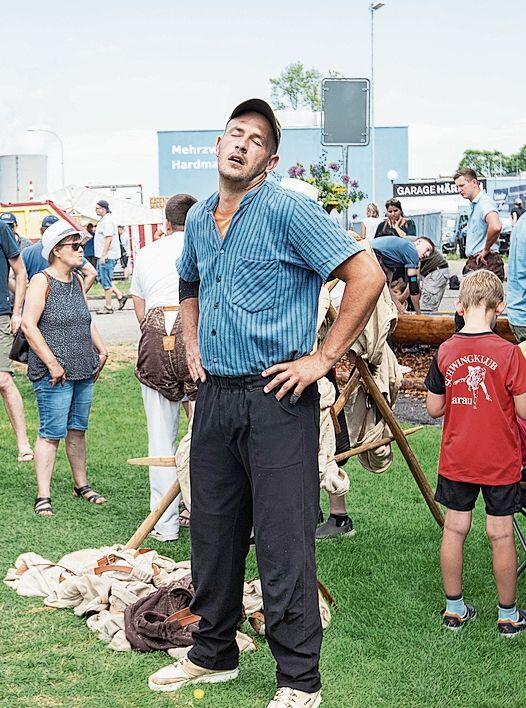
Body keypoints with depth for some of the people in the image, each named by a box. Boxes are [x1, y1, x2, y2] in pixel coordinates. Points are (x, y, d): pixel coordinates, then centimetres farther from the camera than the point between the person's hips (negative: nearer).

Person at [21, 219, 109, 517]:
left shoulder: (77, 281, 14)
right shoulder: (42, 281, -9)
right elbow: (29, 325, -16)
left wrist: (102, 350, 15)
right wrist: (52, 363, -19)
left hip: (84, 370, 7)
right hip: (55, 374, -7)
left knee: (78, 430, 15)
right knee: (52, 433, -7)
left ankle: (82, 485, 26)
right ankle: (43, 496, -3)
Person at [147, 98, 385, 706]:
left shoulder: (288, 211, -10)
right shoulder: (199, 220, 12)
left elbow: (366, 276, -16)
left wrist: (322, 359, -15)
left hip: (276, 399, -7)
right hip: (213, 397, 7)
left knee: (283, 543, -3)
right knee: (212, 534, 15)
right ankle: (213, 653, 32)